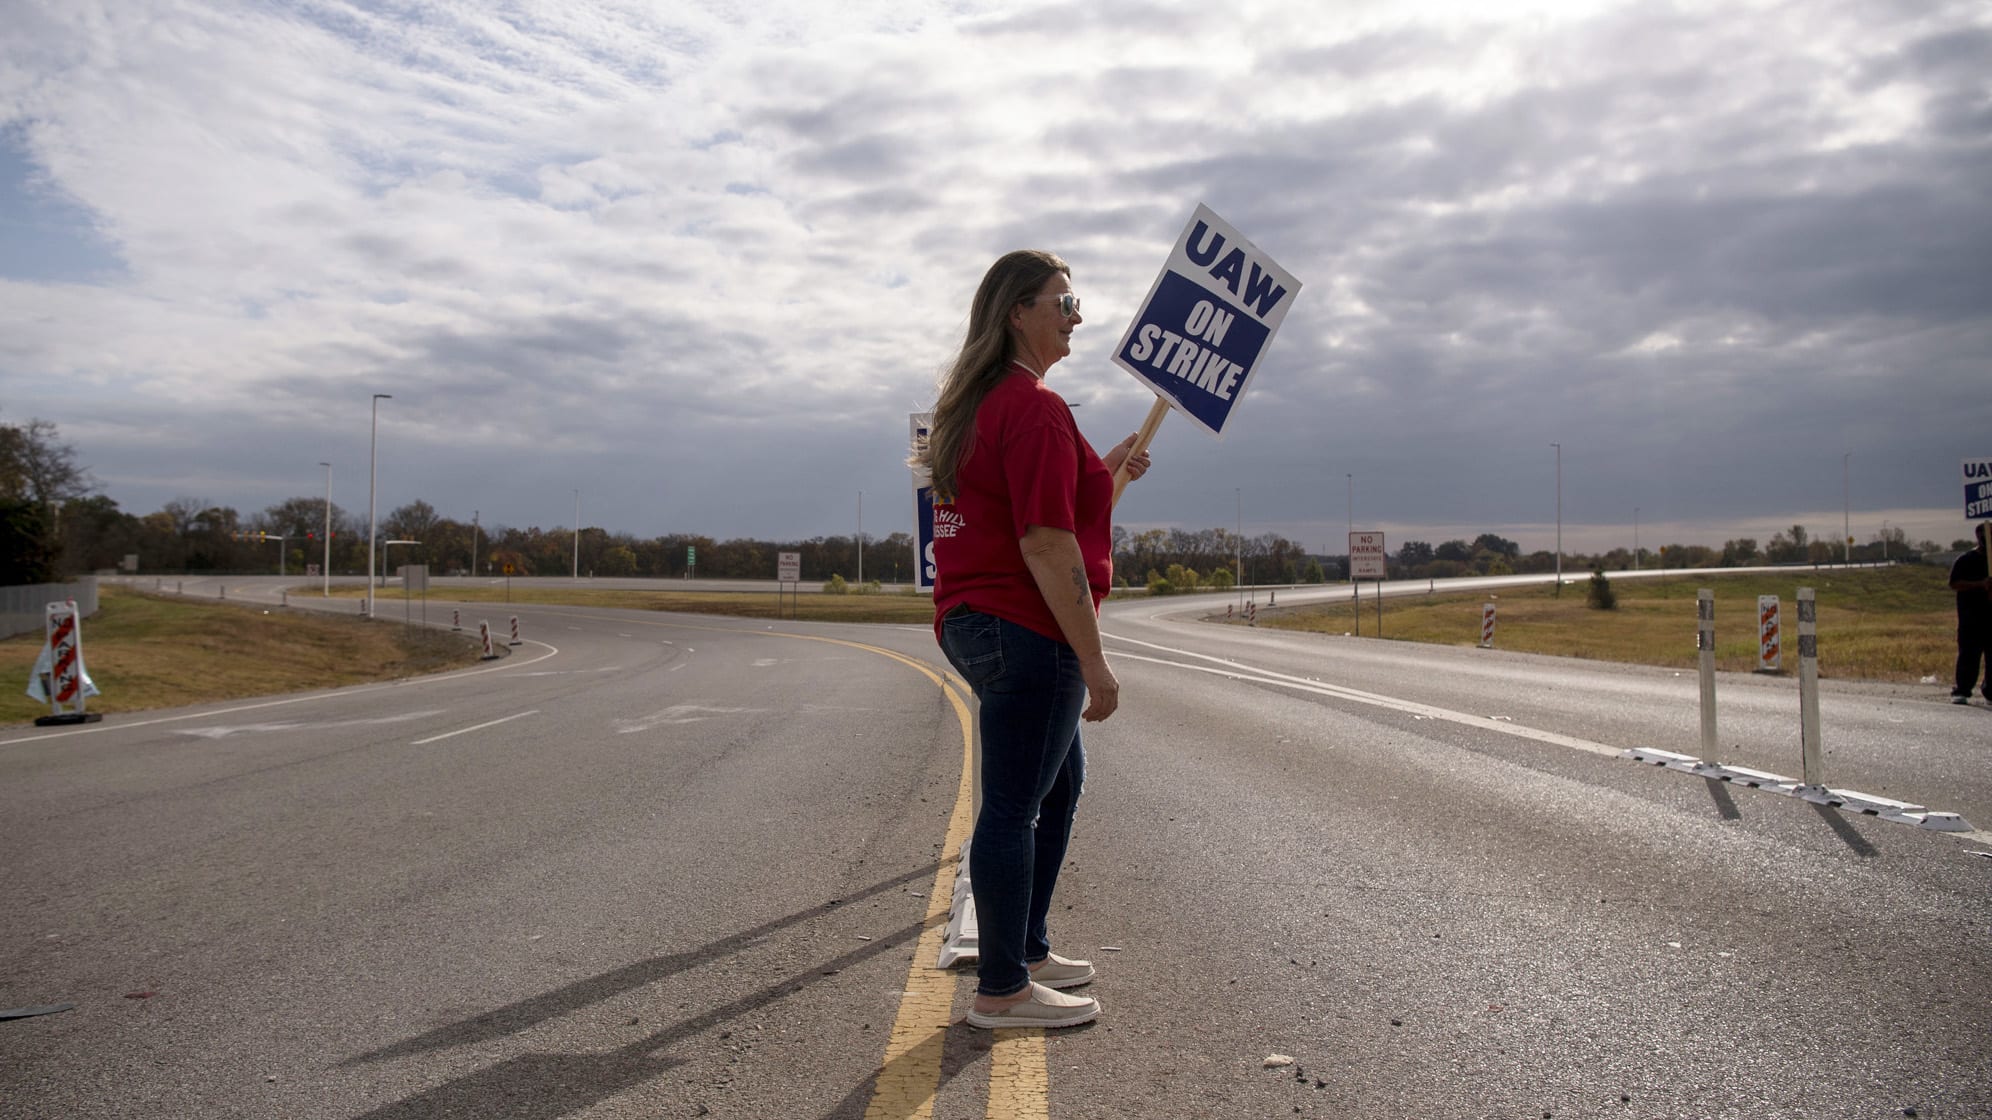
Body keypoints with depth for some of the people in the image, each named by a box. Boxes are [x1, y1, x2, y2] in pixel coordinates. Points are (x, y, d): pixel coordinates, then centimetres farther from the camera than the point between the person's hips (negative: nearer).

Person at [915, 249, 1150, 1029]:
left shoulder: (973, 403, 17)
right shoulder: (1035, 407, -15)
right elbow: (1046, 546, -21)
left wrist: (1103, 473, 19)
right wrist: (1094, 661, -19)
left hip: (972, 621, 11)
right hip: (1027, 630, -11)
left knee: (1058, 785, 21)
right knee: (1014, 806, -2)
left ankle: (1026, 951, 31)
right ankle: (1000, 989, 10)